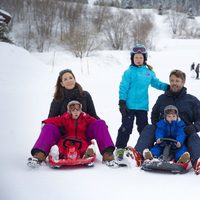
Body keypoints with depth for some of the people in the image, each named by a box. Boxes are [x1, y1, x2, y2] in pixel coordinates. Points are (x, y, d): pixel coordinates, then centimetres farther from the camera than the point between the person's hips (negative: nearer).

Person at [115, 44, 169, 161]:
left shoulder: (149, 72, 8)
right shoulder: (129, 72, -6)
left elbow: (156, 83, 20)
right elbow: (123, 87, -7)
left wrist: (168, 87, 7)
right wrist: (122, 102, -11)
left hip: (143, 106, 4)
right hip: (129, 106, -4)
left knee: (144, 127, 13)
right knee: (126, 127, 0)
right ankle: (120, 149, 8)